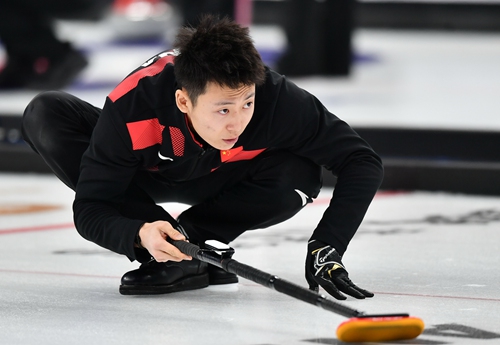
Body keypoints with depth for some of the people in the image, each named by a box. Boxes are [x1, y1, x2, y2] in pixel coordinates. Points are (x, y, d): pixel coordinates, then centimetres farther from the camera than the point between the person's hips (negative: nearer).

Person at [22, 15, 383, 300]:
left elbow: (363, 162, -28)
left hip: (219, 181, 0)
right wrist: (140, 235, -52)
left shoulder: (276, 99, -38)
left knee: (299, 175, -33)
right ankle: (162, 249, -19)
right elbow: (90, 210, -31)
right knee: (45, 115, -27)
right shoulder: (130, 106, -40)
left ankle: (187, 238, -13)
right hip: (147, 172, 0)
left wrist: (325, 249, -36)